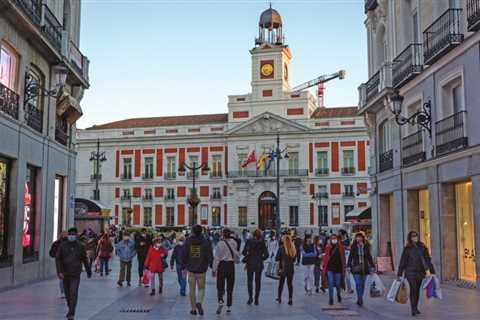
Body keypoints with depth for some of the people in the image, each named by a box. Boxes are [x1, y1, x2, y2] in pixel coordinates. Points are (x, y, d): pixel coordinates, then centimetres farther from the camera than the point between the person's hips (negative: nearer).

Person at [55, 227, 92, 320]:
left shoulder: (80, 246, 0)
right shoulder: (62, 245, 0)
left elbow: (85, 259, 9)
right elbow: (58, 259, -1)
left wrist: (88, 271, 17)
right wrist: (59, 272, -11)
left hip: (76, 274, -2)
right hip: (65, 273, 2)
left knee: (73, 293, -12)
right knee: (67, 293, 13)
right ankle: (70, 309, 34)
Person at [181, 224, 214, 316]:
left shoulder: (188, 242, -1)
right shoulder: (206, 242, -6)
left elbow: (183, 256, 1)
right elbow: (210, 256, -6)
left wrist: (184, 267, 11)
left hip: (191, 269, 1)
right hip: (201, 270, -1)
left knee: (192, 290, 11)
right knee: (201, 288, 11)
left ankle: (193, 309, 15)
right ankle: (199, 302, -16)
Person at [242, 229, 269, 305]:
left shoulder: (249, 241, -5)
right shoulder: (262, 242, -3)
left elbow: (244, 252, -7)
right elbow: (266, 255, -5)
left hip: (250, 264, -1)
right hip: (259, 264, 1)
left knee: (250, 280, 9)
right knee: (258, 281, 9)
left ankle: (250, 297, -6)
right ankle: (256, 300, 9)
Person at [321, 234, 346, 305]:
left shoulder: (340, 248, 0)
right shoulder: (328, 247, -1)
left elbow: (343, 259, 4)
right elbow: (325, 257, 0)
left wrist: (343, 268, 4)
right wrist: (323, 265, -4)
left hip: (338, 268, 1)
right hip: (330, 268, -1)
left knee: (337, 283, 8)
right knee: (330, 284, -6)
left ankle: (338, 294, 39)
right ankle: (331, 299, 2)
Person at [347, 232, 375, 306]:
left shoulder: (366, 246, 4)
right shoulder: (353, 246, 0)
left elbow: (369, 257, 10)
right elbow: (350, 256, 0)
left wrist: (372, 266, 6)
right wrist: (348, 266, -8)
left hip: (364, 267, 2)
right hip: (356, 267, -2)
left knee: (362, 284, 8)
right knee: (358, 283, -13)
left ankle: (360, 299, 19)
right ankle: (360, 299, -14)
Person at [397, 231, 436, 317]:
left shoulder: (422, 247, 5)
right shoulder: (407, 249, -2)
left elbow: (428, 260, 6)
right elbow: (402, 262, 0)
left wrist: (432, 271, 1)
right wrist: (399, 274, -1)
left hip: (420, 272, 3)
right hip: (410, 272, -3)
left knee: (417, 290, 8)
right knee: (413, 289, -10)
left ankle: (415, 308, 19)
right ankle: (414, 309, -10)